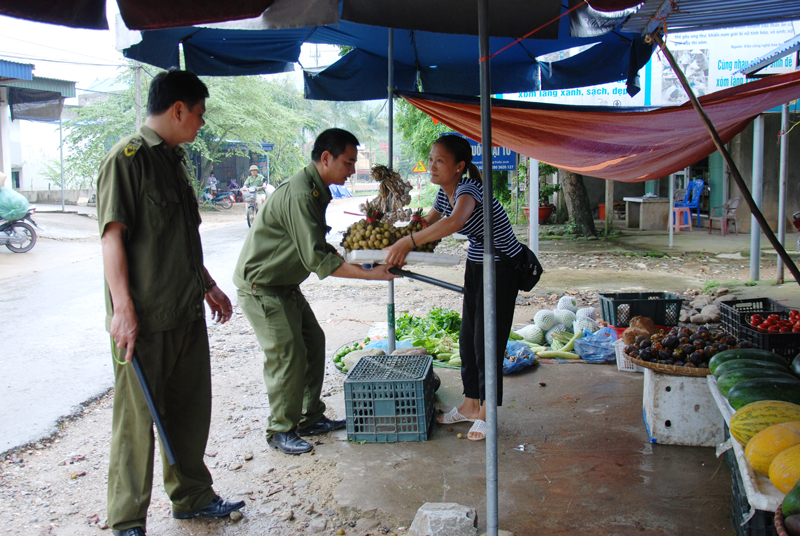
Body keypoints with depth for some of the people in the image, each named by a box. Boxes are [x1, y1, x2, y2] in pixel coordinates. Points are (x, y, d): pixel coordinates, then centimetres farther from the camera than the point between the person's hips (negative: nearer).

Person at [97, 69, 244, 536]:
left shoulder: (174, 158, 16)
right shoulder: (129, 156, -10)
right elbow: (113, 233, -16)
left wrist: (208, 285, 25)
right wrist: (123, 308, -22)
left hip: (187, 312, 9)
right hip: (144, 320, -8)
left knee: (191, 410, 16)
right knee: (138, 418, 1)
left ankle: (192, 497, 31)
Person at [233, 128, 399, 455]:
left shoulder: (317, 191, 7)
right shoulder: (298, 195, -26)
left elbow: (318, 246, 17)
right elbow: (316, 259, -28)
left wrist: (349, 258, 5)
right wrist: (369, 274, -27)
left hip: (286, 286, 10)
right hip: (261, 287, -10)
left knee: (313, 342, 11)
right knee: (288, 353, -9)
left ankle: (310, 419, 22)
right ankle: (280, 431, 6)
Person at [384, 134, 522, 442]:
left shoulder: (468, 188, -27)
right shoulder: (444, 193, 0)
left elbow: (455, 221, -49)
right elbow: (428, 222, 16)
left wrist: (409, 241, -51)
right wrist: (397, 237, -3)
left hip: (502, 266, -9)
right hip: (476, 264, 9)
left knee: (487, 338, -4)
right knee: (468, 336, 12)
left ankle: (486, 413, 10)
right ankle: (471, 404, 26)